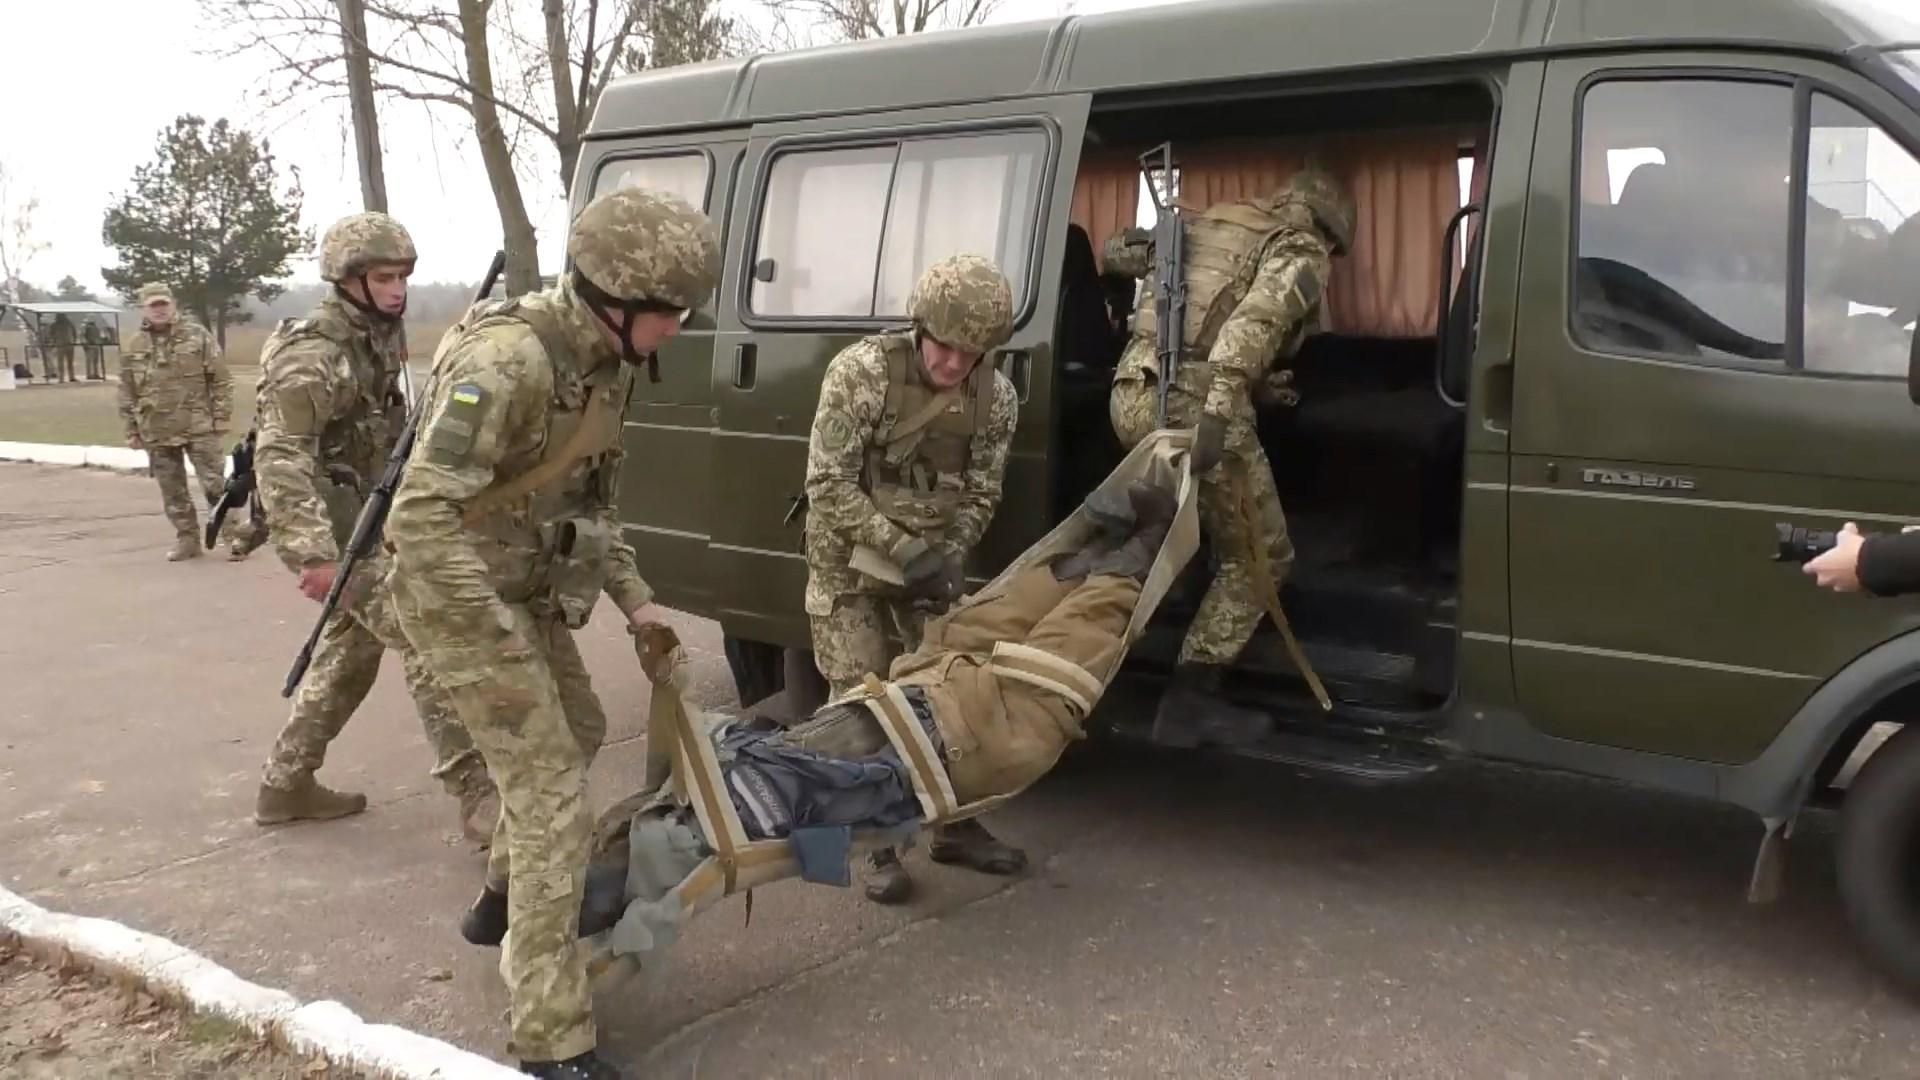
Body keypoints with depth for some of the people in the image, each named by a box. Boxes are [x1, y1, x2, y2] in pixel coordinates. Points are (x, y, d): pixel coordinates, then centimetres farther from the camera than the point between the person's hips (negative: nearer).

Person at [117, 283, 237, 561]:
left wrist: (220, 418, -6)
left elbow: (221, 380, -2)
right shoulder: (134, 348, 6)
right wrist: (131, 431, 8)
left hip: (199, 427, -3)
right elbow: (127, 395, 11)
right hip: (157, 433, 4)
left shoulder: (197, 335, -2)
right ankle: (187, 539, 21)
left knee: (215, 485, -4)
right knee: (173, 492, 10)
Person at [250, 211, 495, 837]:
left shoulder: (376, 340, 10)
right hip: (330, 524, -10)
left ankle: (285, 785, 30)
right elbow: (279, 457, -27)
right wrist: (314, 554, -35)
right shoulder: (315, 354, -19)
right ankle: (476, 794, -16)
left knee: (353, 645, 17)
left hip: (362, 517, 10)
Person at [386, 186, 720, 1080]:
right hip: (458, 593, -9)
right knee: (551, 793, -10)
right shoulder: (509, 360, -30)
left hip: (519, 587, 9)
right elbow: (425, 516, -32)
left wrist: (632, 596, 7)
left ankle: (502, 899, 50)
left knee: (577, 733, 26)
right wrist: (507, 636, -29)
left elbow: (592, 496, 13)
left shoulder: (605, 360, -1)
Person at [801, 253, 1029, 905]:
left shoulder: (995, 398, -10)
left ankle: (955, 825, 24)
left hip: (931, 560, 4)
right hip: (849, 562, -4)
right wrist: (905, 549, -29)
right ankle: (878, 845, 9)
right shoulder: (861, 370, -23)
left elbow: (981, 494, -1)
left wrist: (950, 556, -19)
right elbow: (828, 485, -23)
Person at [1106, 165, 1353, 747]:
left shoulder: (1207, 225, 28)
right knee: (1260, 558, 9)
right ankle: (1191, 698, 7)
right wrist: (1219, 411, -27)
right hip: (1194, 405, -7)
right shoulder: (1301, 252, 6)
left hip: (1133, 395, 7)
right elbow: (1254, 321, -13)